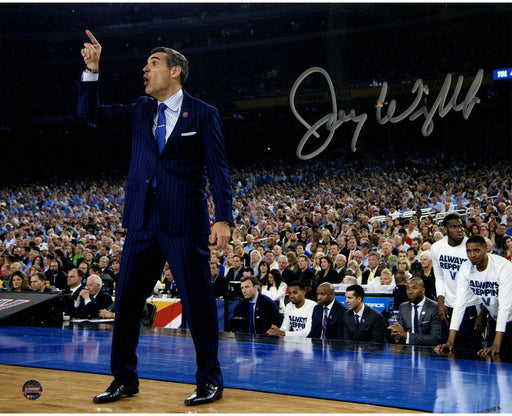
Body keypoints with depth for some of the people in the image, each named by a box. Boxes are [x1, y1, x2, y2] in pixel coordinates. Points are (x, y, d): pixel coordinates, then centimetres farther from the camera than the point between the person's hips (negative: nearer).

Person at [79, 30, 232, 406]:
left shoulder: (203, 115, 2)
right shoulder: (140, 111, 16)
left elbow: (218, 170, -3)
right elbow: (90, 112, 15)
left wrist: (224, 219, -12)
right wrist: (91, 70, 3)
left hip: (185, 222, -5)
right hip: (143, 221, 5)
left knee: (198, 302, -1)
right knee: (127, 300, 6)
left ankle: (210, 381, 10)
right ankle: (125, 379, 18)